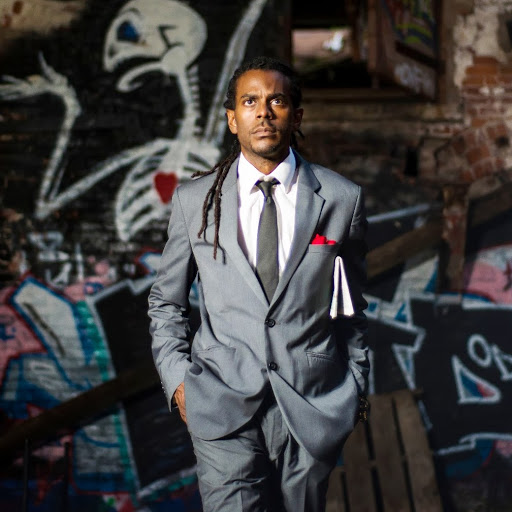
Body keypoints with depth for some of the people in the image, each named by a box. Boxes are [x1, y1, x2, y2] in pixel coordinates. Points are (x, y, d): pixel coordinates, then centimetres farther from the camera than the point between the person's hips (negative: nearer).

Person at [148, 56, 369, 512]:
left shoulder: (341, 199, 2)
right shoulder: (194, 201, 3)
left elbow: (351, 304, 11)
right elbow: (166, 301, 13)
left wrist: (356, 385, 14)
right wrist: (177, 378, 1)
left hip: (312, 406, 1)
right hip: (223, 405, -1)